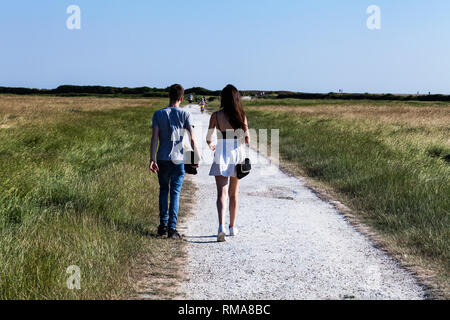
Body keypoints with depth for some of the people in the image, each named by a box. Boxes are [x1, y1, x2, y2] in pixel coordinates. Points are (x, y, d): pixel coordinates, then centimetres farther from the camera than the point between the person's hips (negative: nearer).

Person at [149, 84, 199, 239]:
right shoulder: (185, 114, -2)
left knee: (163, 191, 15)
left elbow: (154, 138, -7)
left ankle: (163, 226, 13)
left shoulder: (158, 114, 0)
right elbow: (192, 139, -8)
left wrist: (152, 159, -8)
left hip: (162, 159, 1)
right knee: (175, 193, 3)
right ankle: (172, 228, 0)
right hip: (178, 159, -1)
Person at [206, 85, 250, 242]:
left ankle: (221, 227, -24)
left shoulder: (216, 116, -5)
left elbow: (208, 138, -1)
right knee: (233, 194, 15)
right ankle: (232, 227, 25)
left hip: (221, 156, -2)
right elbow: (247, 139, -3)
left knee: (221, 193, -6)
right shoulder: (241, 116, -2)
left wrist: (211, 145, 22)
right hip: (237, 155, 2)